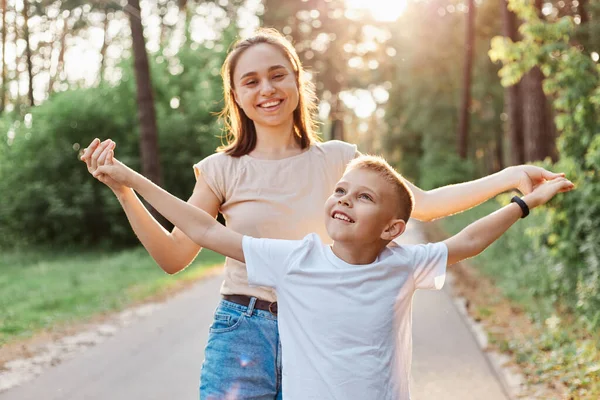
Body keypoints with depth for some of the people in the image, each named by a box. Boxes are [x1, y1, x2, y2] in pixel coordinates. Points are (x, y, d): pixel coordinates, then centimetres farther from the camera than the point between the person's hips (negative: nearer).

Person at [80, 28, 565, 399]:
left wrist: (508, 177, -10)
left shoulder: (337, 160, 3)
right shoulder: (223, 170, 0)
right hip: (243, 332, -1)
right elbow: (174, 257, 1)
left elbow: (423, 204, -1)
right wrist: (123, 189, -10)